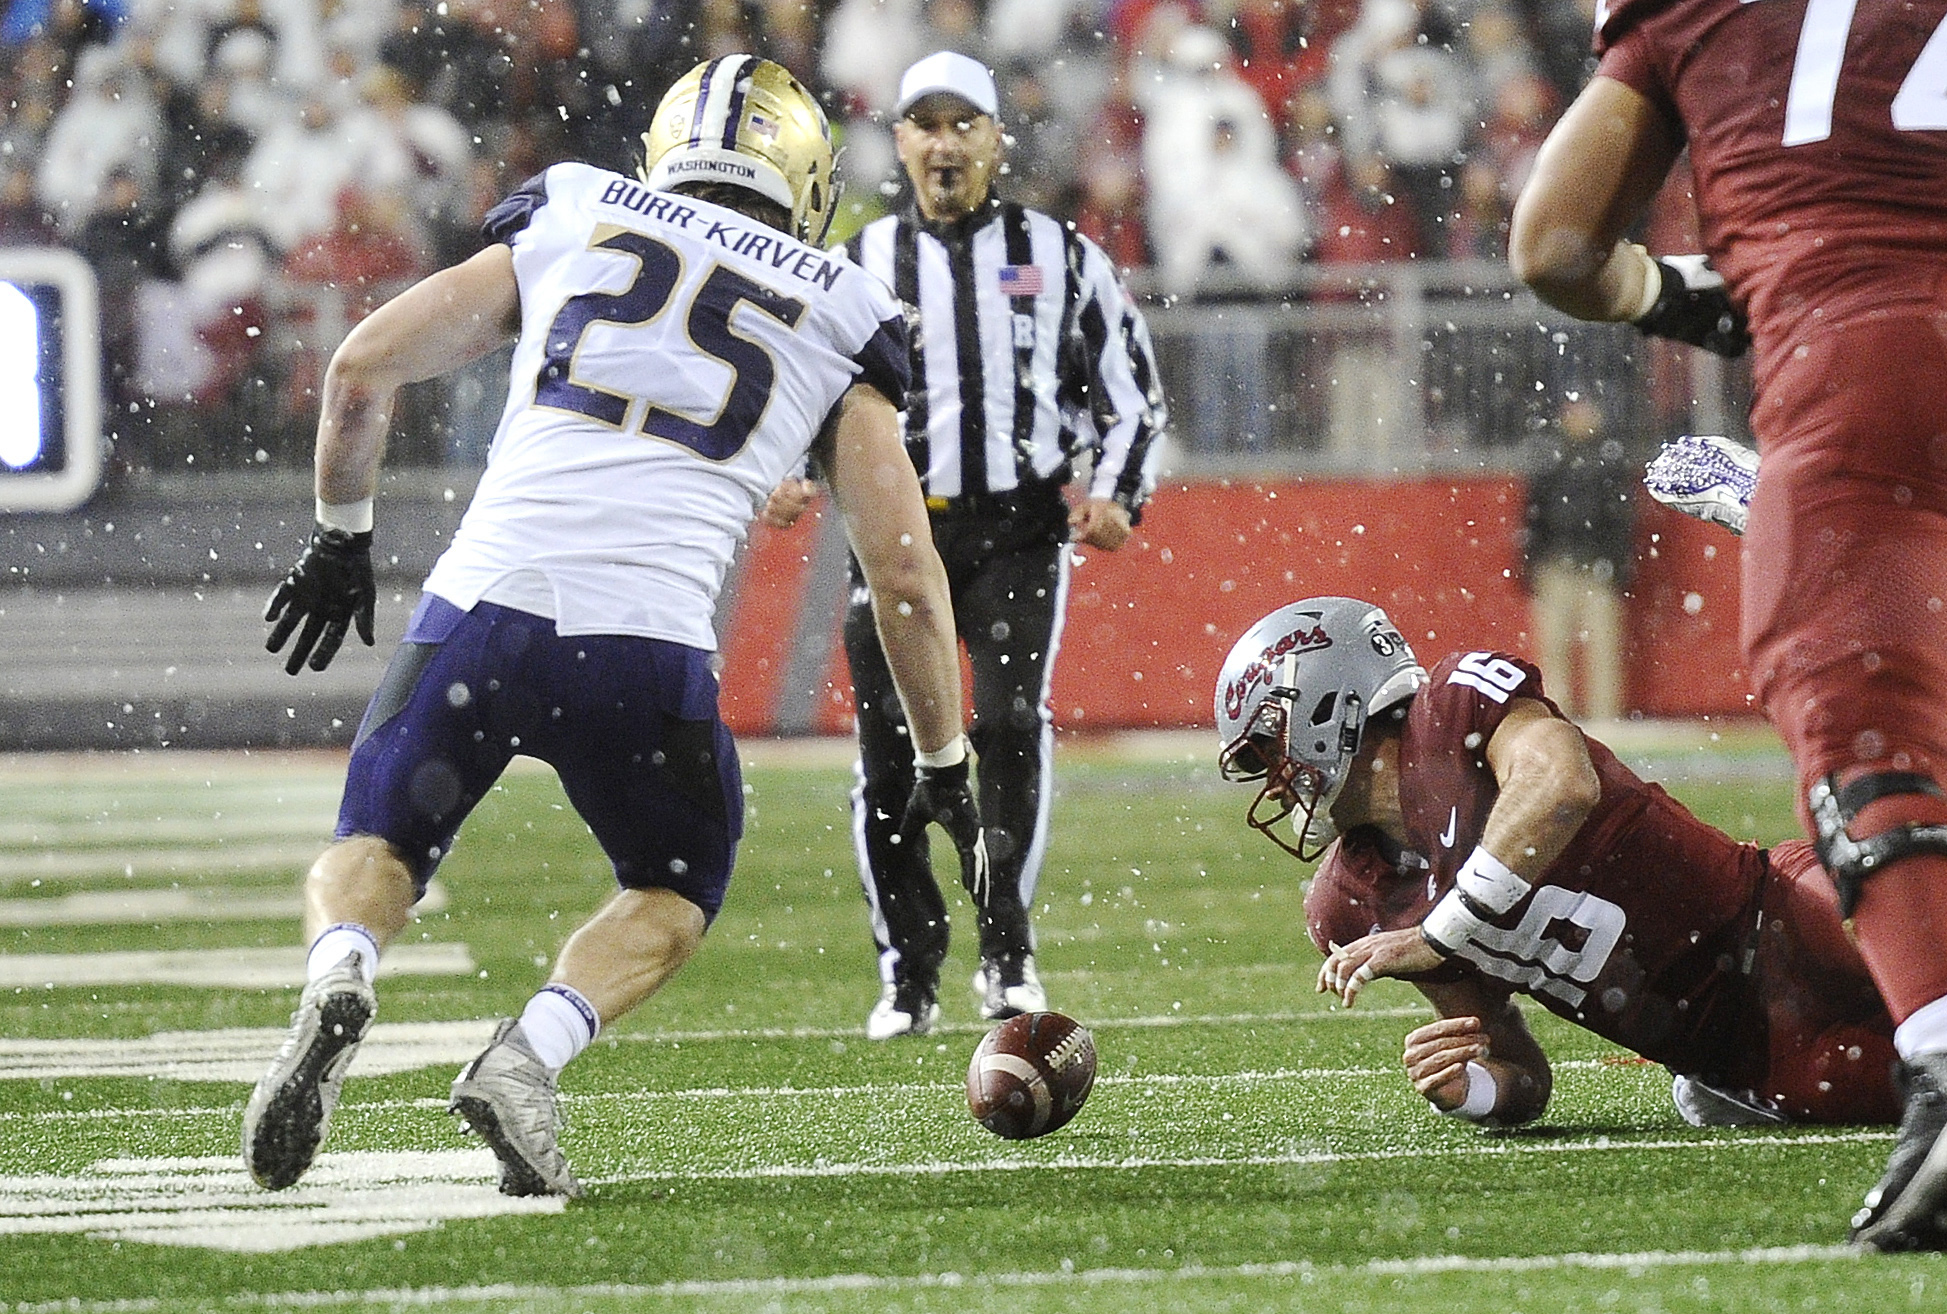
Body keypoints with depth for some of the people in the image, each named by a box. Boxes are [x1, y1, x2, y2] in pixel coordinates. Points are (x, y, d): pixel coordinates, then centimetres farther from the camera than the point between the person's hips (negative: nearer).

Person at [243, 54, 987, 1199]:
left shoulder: (572, 223, 18)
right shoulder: (836, 321, 16)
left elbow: (363, 368, 16)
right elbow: (904, 564, 13)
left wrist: (342, 540, 31)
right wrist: (945, 769, 23)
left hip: (483, 607, 1)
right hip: (649, 651, -1)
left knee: (373, 853, 20)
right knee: (675, 897, 24)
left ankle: (340, 983, -15)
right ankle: (529, 1057, -5)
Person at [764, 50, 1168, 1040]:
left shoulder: (1060, 259, 8)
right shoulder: (857, 266, 10)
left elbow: (1128, 392, 13)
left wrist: (1115, 492, -4)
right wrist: (785, 476, -4)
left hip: (1017, 524, -1)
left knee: (1011, 718, -20)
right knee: (888, 750, -4)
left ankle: (1006, 950, -9)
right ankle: (908, 972, 10)